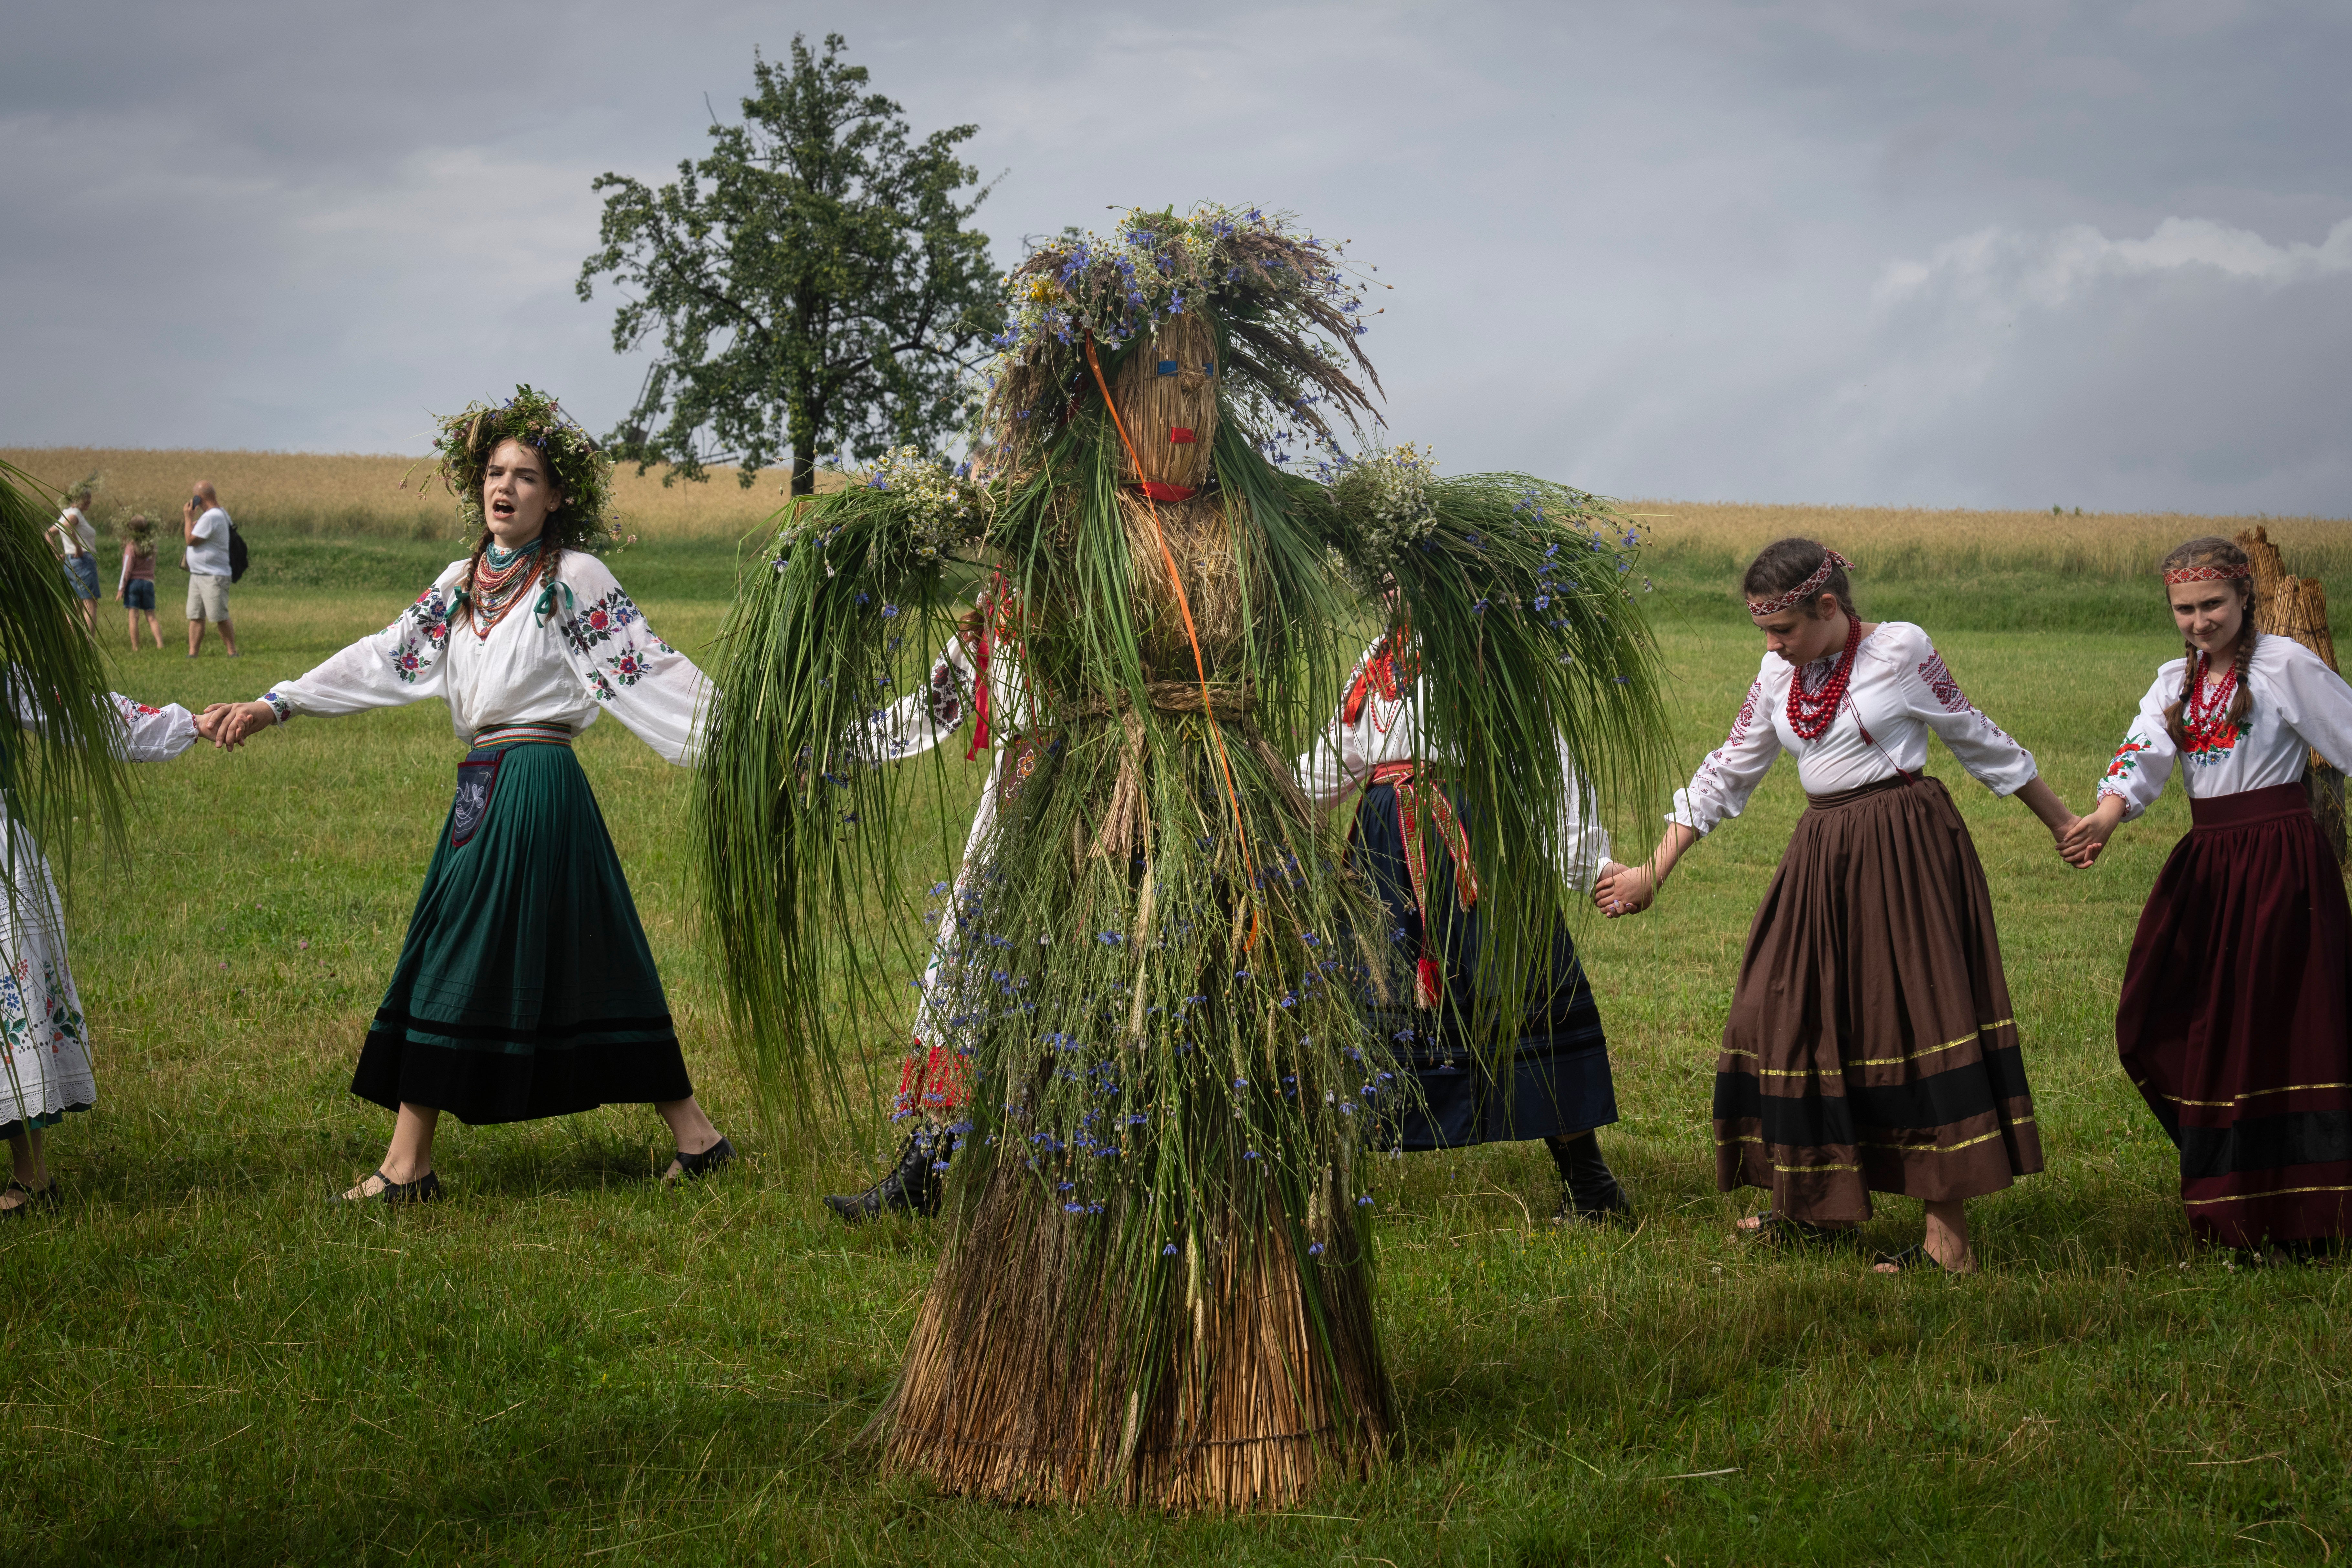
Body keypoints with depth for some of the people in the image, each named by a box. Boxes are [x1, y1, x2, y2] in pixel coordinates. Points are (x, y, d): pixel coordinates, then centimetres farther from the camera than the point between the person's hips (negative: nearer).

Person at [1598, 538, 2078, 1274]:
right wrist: (1653, 873, 11)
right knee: (1794, 1014, 8)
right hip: (1822, 853, 7)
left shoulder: (1899, 650, -8)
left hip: (1904, 850, -7)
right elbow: (1726, 773, 13)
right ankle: (1816, 1205, 25)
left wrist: (2060, 822, 9)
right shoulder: (1779, 676, 8)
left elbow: (1978, 740, 2)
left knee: (1916, 1014, -8)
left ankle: (1948, 1238, -6)